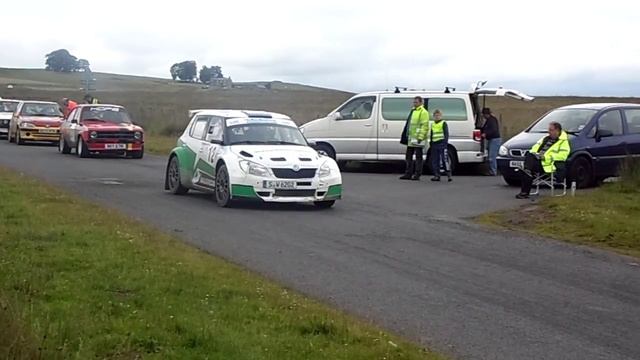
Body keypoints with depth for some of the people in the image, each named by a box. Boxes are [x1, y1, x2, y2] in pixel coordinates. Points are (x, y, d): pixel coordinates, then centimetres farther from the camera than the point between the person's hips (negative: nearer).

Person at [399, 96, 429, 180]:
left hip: (418, 138, -9)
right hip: (411, 138, 9)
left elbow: (424, 126, -15)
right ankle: (408, 174, 15)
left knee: (418, 157, -3)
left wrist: (420, 137, -21)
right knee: (409, 157, 10)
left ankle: (417, 175, 0)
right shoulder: (413, 111, 20)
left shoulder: (423, 112, -8)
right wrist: (407, 136, 20)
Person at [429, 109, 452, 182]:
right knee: (435, 160, 5)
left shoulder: (443, 123, -1)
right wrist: (430, 143, 20)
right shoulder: (432, 124, 18)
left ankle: (449, 175, -7)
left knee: (445, 159, -9)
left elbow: (446, 134, -5)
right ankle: (436, 175, 10)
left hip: (442, 144, -7)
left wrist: (445, 142, -14)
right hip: (434, 144, 7)